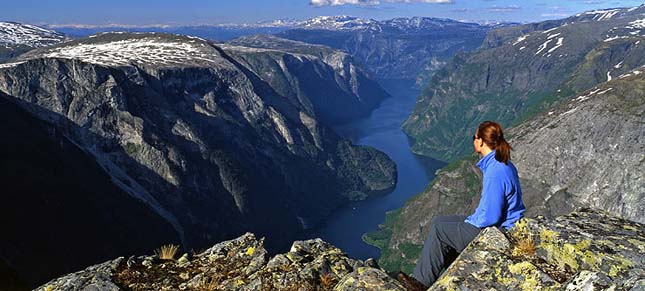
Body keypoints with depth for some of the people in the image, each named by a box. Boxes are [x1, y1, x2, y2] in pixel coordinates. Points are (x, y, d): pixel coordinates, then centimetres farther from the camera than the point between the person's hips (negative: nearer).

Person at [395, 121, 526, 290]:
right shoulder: (503, 163, 5)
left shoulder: (495, 172, -27)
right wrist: (471, 219, 10)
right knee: (439, 221, 10)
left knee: (439, 229, -4)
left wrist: (469, 222, -9)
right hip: (503, 224, 10)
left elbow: (491, 216, -27)